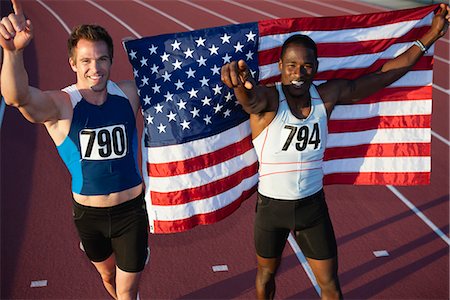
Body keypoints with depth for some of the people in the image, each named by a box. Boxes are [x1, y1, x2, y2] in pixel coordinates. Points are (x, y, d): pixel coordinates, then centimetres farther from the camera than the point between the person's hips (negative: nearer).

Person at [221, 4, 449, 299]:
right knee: (267, 274, 22)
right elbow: (251, 97, -47)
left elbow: (385, 75, -1)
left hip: (313, 205, 3)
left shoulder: (328, 95, -8)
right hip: (272, 206, -2)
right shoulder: (267, 100, -21)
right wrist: (241, 83, -72)